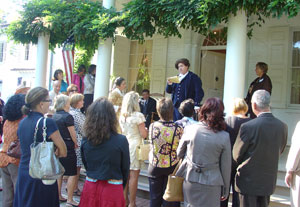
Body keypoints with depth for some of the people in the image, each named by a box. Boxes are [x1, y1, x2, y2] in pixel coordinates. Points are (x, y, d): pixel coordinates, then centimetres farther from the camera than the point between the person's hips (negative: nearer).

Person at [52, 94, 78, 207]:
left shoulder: (54, 116, 7)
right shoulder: (68, 116, -15)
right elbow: (73, 134, -11)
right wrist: (75, 143, 6)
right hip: (67, 147, -8)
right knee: (72, 174, -1)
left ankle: (58, 196, 25)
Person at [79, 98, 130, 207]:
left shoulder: (85, 140, -8)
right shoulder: (121, 141, -17)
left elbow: (86, 165, 6)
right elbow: (125, 169, -5)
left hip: (90, 186, 3)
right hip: (112, 189, -2)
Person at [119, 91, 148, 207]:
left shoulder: (122, 116, 6)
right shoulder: (138, 115, -11)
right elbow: (144, 135, -10)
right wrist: (146, 130, 10)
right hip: (135, 146, -6)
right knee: (134, 176, 1)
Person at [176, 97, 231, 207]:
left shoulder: (189, 129, -7)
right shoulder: (224, 137, -9)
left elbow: (179, 154, 5)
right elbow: (226, 166, -3)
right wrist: (226, 190, 9)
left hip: (190, 180, 2)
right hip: (211, 183, -1)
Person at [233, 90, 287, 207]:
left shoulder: (248, 127, -22)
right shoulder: (282, 127, -5)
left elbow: (236, 155, -10)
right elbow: (279, 151, 8)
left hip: (248, 181, -5)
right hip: (269, 181, 5)